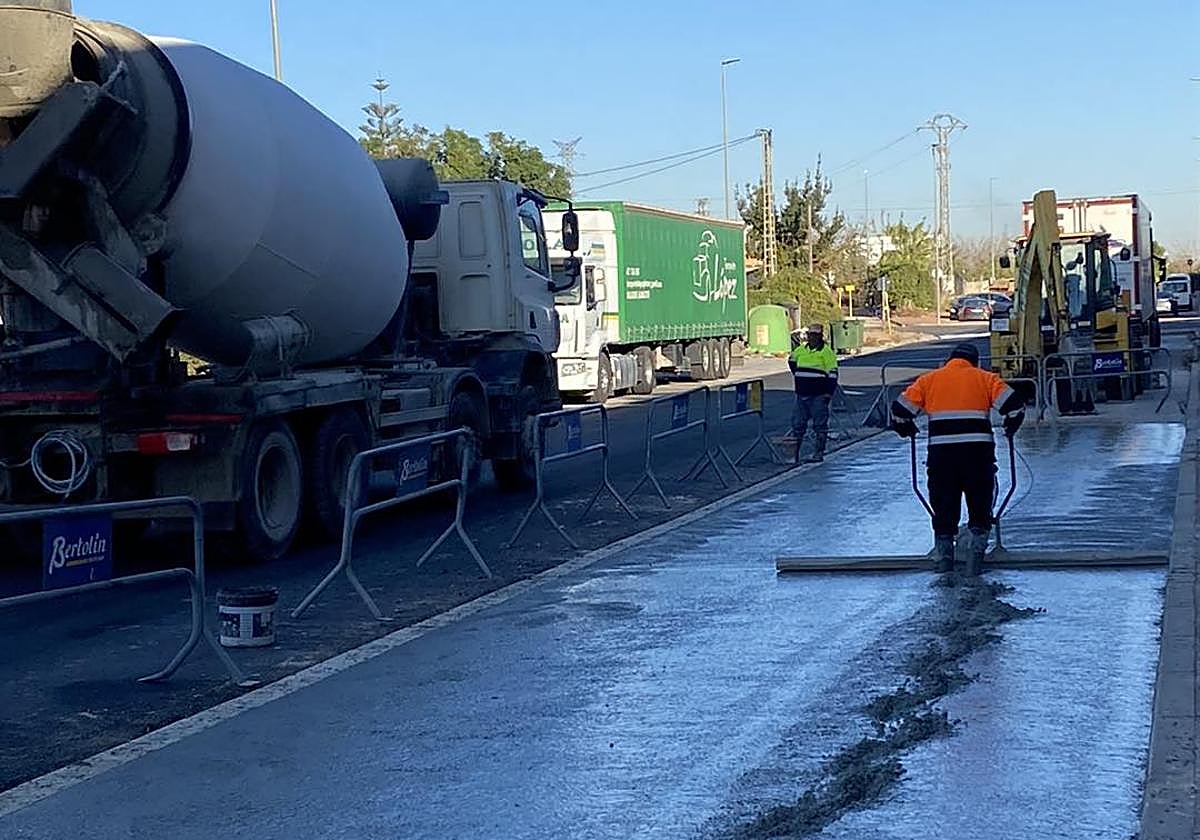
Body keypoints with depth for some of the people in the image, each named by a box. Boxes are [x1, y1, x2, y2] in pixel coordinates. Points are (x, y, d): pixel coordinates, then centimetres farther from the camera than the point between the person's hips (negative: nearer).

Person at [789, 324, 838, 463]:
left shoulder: (826, 352, -6)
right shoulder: (800, 350, 10)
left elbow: (832, 374, -8)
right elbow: (792, 362, 31)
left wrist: (829, 393, -13)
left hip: (819, 395, -5)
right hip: (802, 394, 5)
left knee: (820, 425, -1)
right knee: (798, 423, 8)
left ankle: (818, 453, 3)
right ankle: (794, 451, 15)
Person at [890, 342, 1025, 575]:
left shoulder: (929, 379, 14)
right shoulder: (985, 378, 12)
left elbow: (900, 409, 9)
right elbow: (1014, 403, 3)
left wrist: (907, 430, 26)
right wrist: (1010, 429, 19)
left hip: (941, 452, 1)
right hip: (978, 450, -1)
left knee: (943, 505, 9)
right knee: (980, 503, 11)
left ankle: (943, 554, 6)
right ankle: (978, 544, -1)